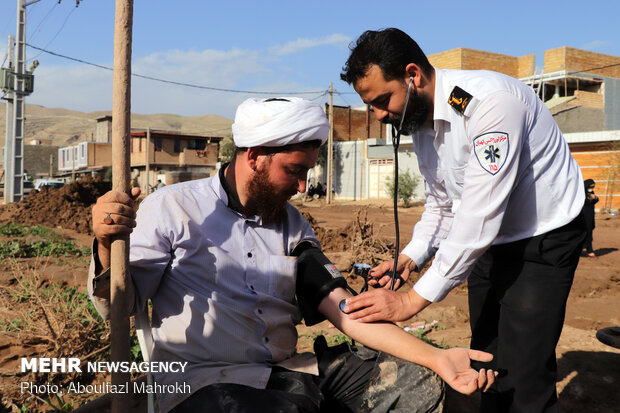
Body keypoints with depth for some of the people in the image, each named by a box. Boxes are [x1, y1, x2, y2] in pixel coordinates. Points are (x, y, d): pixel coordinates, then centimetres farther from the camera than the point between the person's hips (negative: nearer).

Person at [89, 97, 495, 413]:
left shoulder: (293, 225, 13)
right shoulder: (172, 207, -2)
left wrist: (435, 358, -5)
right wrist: (107, 246, -25)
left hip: (287, 372, 5)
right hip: (202, 380, -5)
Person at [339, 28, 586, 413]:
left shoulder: (488, 101, -30)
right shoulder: (419, 122, -1)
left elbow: (479, 217, -33)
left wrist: (411, 300, -31)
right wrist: (410, 257, -8)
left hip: (544, 236, -8)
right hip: (490, 240, 8)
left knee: (523, 375, -9)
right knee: (486, 358, 14)